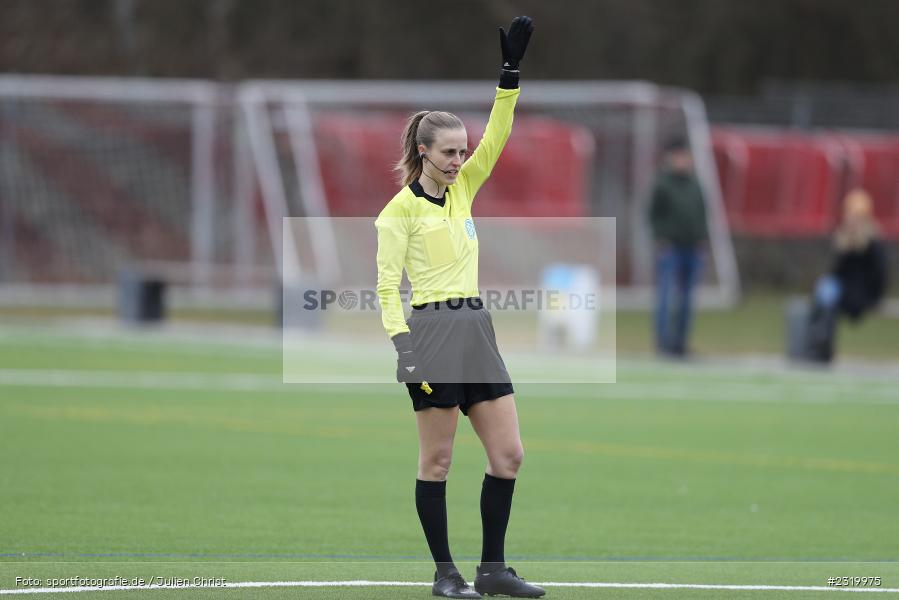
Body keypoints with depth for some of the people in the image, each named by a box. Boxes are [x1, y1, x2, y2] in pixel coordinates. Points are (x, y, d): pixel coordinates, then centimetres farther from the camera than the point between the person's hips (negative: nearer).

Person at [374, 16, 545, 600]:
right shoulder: (400, 209, -5)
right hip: (432, 329, -7)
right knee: (437, 459, -1)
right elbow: (387, 287, -7)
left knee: (509, 453, 3)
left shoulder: (462, 189, 14)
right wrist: (403, 346, -16)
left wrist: (511, 74, -4)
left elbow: (496, 139, 5)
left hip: (477, 330, 7)